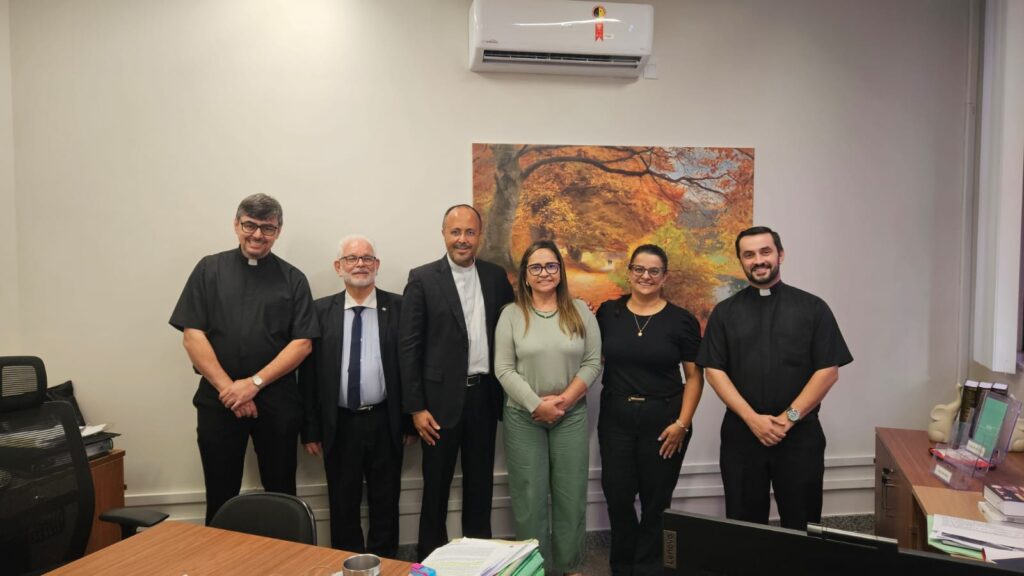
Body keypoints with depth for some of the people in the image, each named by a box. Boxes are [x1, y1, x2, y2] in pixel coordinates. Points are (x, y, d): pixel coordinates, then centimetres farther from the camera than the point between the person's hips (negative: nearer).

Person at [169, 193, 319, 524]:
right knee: (220, 498, 9)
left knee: (281, 495, 7)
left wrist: (254, 383, -11)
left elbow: (302, 342, -2)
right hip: (219, 400, 0)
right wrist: (228, 388, -10)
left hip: (277, 402, 0)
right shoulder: (209, 269, 5)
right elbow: (192, 335, -2)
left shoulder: (292, 279, 5)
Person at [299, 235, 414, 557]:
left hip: (385, 423, 0)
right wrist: (310, 429, -2)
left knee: (385, 504, 13)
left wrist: (410, 421, -1)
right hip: (339, 424, 1)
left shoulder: (399, 308, -2)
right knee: (343, 506, 13)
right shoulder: (321, 311, 1)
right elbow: (308, 373, 0)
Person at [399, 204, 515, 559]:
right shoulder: (423, 279, -6)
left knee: (480, 483, 15)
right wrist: (416, 407, -10)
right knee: (436, 485, 10)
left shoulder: (496, 277, 5)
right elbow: (408, 347, -7)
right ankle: (431, 556, 27)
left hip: (484, 395, 3)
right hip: (441, 398, -3)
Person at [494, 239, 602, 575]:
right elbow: (504, 369, -5)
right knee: (530, 497, 4)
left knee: (571, 495, 8)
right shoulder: (511, 314, -1)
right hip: (523, 417, -1)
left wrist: (564, 399, -12)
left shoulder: (580, 312, 3)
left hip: (571, 415, 1)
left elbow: (593, 362, 0)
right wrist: (536, 405, -13)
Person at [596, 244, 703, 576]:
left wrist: (682, 423, -9)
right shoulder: (608, 312, 2)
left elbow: (694, 376, -2)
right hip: (615, 418, 2)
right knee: (617, 496, 5)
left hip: (664, 420, -1)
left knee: (656, 500, 10)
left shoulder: (682, 320, -4)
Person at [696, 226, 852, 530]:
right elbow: (714, 371, 0)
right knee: (743, 525, 10)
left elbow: (828, 371, -2)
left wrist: (788, 418, -11)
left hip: (800, 436, -1)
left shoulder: (812, 307, 2)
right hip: (741, 435, 1)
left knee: (802, 526, 8)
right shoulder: (725, 312, 5)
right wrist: (752, 419, -12)